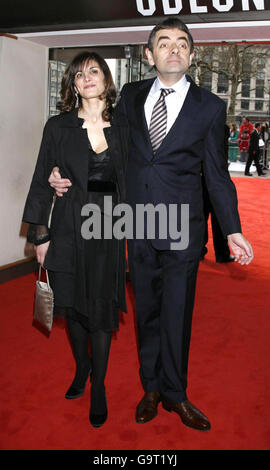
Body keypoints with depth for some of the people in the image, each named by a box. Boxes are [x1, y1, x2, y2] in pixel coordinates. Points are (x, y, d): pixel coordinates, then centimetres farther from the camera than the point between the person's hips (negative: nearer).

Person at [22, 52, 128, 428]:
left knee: (102, 309, 6)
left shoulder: (121, 129, 5)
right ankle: (81, 369, 39)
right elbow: (42, 183, 0)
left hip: (109, 230, 1)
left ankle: (98, 386, 25)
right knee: (72, 305, 13)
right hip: (69, 229, 0)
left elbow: (127, 183, 9)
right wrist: (40, 234, -3)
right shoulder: (58, 126, -1)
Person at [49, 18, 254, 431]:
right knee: (147, 311, 14)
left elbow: (216, 174, 2)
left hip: (182, 230, -2)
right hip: (138, 226, 3)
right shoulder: (131, 95, 7)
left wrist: (232, 231, -1)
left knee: (176, 315, 5)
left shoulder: (210, 106, 1)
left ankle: (174, 394, 28)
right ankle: (152, 389, 33)